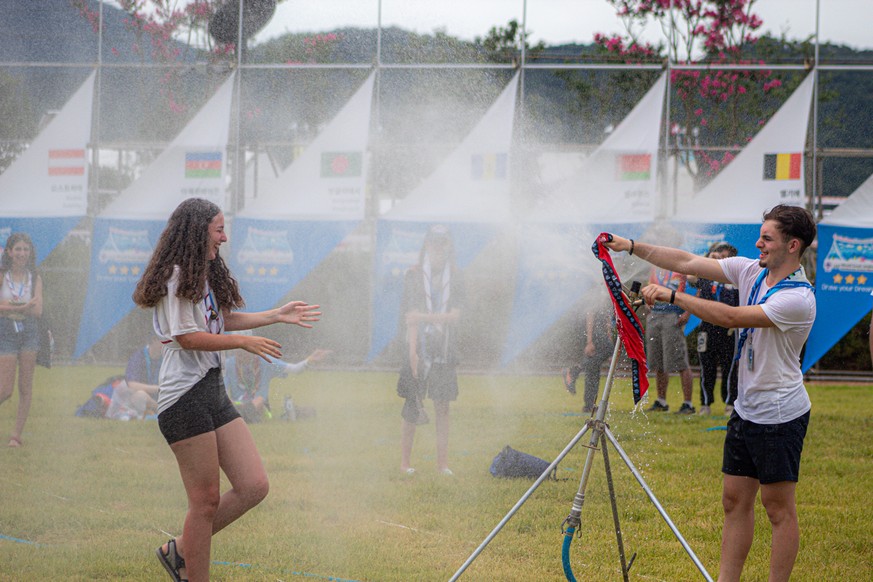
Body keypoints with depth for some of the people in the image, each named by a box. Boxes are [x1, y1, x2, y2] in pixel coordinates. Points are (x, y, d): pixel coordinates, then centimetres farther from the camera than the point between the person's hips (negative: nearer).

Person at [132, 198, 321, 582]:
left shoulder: (205, 275, 19)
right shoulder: (176, 276, -11)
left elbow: (222, 320, 30)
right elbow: (186, 336, -16)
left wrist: (277, 316, 29)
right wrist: (245, 343, -12)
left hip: (213, 392, 9)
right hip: (185, 397, -9)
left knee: (254, 486, 3)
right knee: (206, 500, -6)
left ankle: (180, 550, 16)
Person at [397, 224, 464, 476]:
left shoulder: (455, 278, 8)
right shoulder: (414, 276, 0)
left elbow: (455, 316, -1)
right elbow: (411, 317, -7)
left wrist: (425, 317, -14)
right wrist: (412, 352, -15)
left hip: (445, 349, 2)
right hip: (419, 348, -2)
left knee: (443, 407, 2)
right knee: (412, 406, -3)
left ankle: (442, 463, 5)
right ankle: (405, 462, 1)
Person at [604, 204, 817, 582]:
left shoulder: (798, 299, -22)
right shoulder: (751, 271, 4)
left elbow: (731, 318, -27)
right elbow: (689, 263, 4)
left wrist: (672, 296, -25)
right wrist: (632, 247, -3)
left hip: (780, 414, -8)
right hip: (746, 408, 8)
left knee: (778, 507, -2)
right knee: (735, 500, 8)